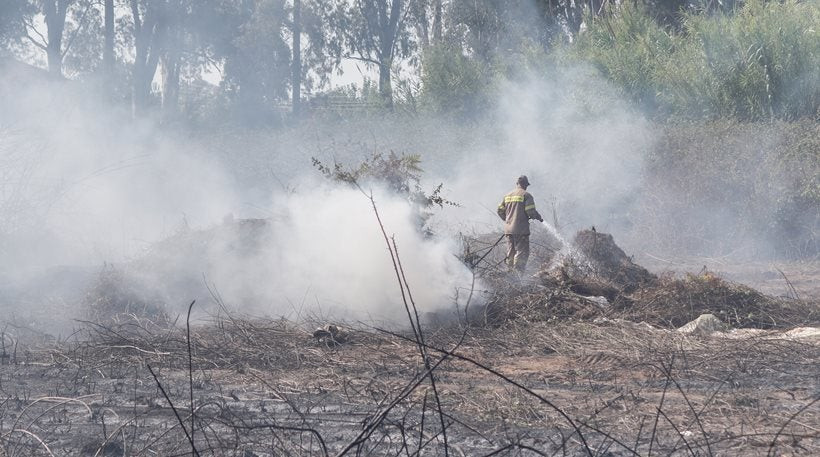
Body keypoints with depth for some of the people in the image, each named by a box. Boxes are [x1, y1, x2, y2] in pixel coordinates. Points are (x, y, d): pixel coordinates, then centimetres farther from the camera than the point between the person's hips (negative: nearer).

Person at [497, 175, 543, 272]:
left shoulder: (508, 195, 13)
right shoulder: (526, 195, -6)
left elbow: (500, 211, 14)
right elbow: (531, 211, -13)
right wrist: (539, 217, 6)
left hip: (508, 229, 6)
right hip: (521, 229, -6)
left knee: (511, 252, 14)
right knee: (522, 252, -6)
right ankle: (518, 271, -16)